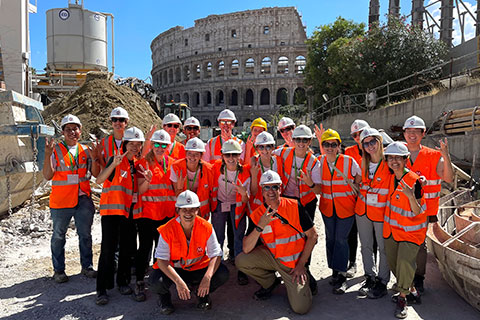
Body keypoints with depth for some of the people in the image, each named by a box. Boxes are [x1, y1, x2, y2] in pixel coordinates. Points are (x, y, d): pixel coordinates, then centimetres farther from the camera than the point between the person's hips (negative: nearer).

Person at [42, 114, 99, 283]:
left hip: (83, 200, 3)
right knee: (58, 236, 8)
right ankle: (58, 270, 23)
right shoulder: (55, 150, -3)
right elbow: (48, 176, -11)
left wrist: (94, 157, -14)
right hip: (61, 201, -3)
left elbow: (96, 174, 1)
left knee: (85, 234, 11)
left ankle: (87, 266, 25)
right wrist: (47, 155, -22)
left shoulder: (86, 150, 7)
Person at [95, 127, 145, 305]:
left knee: (128, 249, 10)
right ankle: (102, 289, 4)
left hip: (130, 211, 6)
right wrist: (114, 164, -33)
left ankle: (123, 282, 25)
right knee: (108, 249, -6)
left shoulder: (137, 163, 11)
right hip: (112, 210, -5)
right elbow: (99, 180, -20)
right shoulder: (116, 160, -6)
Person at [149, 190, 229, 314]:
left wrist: (207, 277, -31)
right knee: (156, 282, -32)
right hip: (174, 270, -1)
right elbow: (162, 260, -19)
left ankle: (203, 294, 10)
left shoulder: (206, 227, -15)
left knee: (223, 274, -23)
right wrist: (178, 281, -30)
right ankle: (164, 295, 8)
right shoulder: (168, 230, -19)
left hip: (198, 268, 1)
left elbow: (216, 255, -14)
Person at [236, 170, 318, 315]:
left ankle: (304, 280, 19)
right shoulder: (257, 215, -7)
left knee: (301, 308, -14)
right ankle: (270, 282, 9)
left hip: (294, 262, -3)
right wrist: (260, 226, -29)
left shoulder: (295, 206, -13)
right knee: (241, 260, -19)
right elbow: (246, 249, -15)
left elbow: (312, 235, -6)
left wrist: (301, 264, -9)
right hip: (270, 257, 3)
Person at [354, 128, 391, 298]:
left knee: (383, 247, 8)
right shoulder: (362, 162, 2)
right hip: (362, 210, 5)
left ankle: (382, 281, 25)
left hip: (382, 211, -5)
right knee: (366, 245, 16)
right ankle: (370, 277, 34)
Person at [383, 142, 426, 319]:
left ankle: (403, 297, 6)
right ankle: (411, 290, 35)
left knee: (405, 261, -17)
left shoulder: (414, 180, -20)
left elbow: (417, 212, -19)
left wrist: (411, 196, -37)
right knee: (393, 262, 12)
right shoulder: (392, 177, -1)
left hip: (410, 229, -7)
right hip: (392, 227, 7)